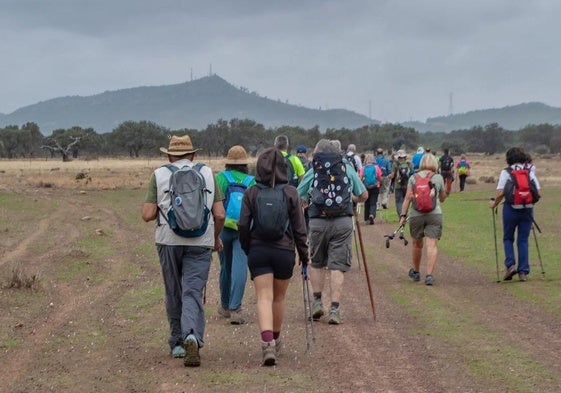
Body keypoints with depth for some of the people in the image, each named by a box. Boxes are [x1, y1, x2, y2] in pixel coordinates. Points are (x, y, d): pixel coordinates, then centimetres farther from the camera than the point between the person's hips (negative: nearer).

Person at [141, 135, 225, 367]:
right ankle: (192, 336, -26)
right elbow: (220, 214, 3)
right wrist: (216, 237, 20)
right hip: (200, 242, 0)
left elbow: (147, 215, -3)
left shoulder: (159, 175, 3)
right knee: (193, 293, -3)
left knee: (174, 293, 14)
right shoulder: (207, 174, 6)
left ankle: (177, 343, 22)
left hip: (169, 241, 0)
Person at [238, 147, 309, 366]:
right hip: (284, 251, 1)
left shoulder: (251, 193, -3)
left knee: (264, 297, -5)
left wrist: (247, 249, 14)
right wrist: (304, 255, 9)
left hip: (258, 251, -1)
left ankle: (267, 342, -25)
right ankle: (275, 340, 34)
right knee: (279, 298, 18)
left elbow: (243, 225, -2)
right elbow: (299, 228, -2)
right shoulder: (290, 193, -4)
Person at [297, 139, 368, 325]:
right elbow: (364, 195, 16)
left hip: (318, 221, 0)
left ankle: (317, 302, 17)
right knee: (337, 266, 1)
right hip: (343, 222, 0)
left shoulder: (312, 172, 4)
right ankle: (335, 310, -4)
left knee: (317, 263, 20)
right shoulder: (347, 169, 9)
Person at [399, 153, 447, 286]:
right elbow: (442, 199, 14)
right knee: (432, 245, -6)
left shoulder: (413, 178, 6)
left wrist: (403, 215, 1)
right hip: (434, 214, -2)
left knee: (417, 244, 18)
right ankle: (429, 275, -17)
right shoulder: (438, 178, 4)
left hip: (416, 215, 2)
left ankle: (415, 272, 34)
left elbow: (407, 198, 0)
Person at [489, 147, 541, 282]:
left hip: (511, 209, -2)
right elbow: (538, 193, 1)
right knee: (523, 240, 9)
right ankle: (523, 272, 5)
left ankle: (510, 265, -3)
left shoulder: (506, 172, -4)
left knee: (508, 238, 15)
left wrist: (494, 204, 6)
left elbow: (500, 193, -12)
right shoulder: (530, 172, 5)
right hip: (527, 210, 2)